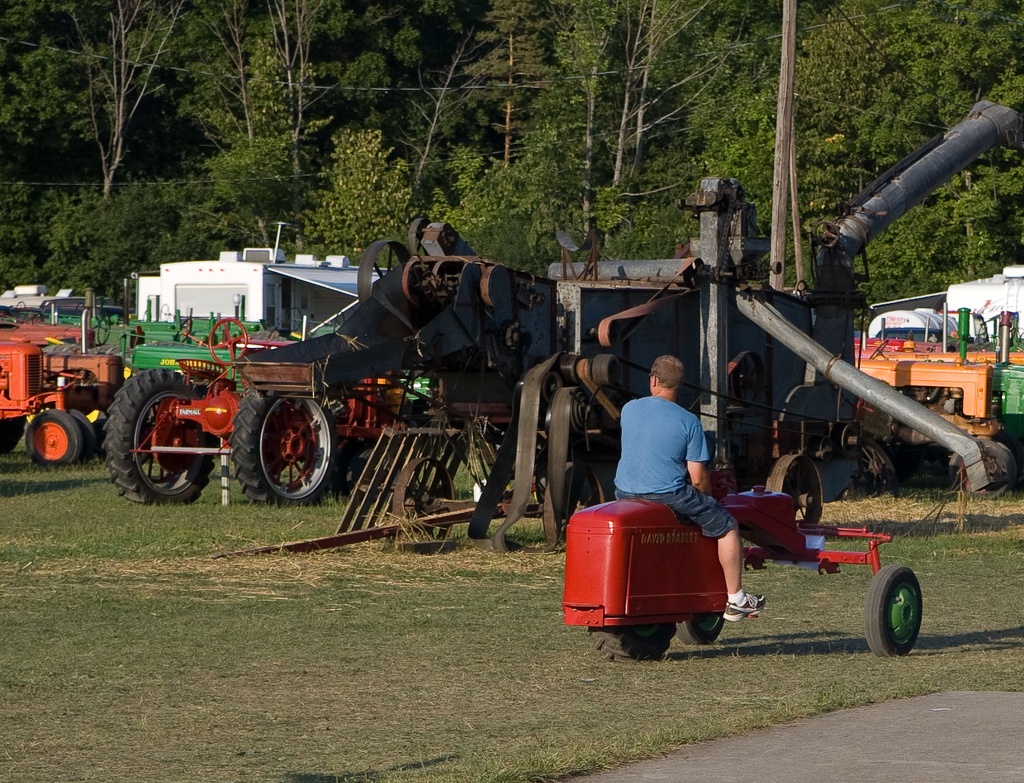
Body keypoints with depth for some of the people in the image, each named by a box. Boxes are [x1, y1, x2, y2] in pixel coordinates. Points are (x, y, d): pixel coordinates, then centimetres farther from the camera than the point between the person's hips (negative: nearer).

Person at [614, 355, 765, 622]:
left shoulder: (628, 410, 2)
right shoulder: (688, 422, -9)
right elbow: (698, 478, -9)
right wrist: (706, 501, 13)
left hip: (626, 494, 5)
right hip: (670, 496, -5)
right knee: (727, 527, 12)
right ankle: (735, 600, 13)